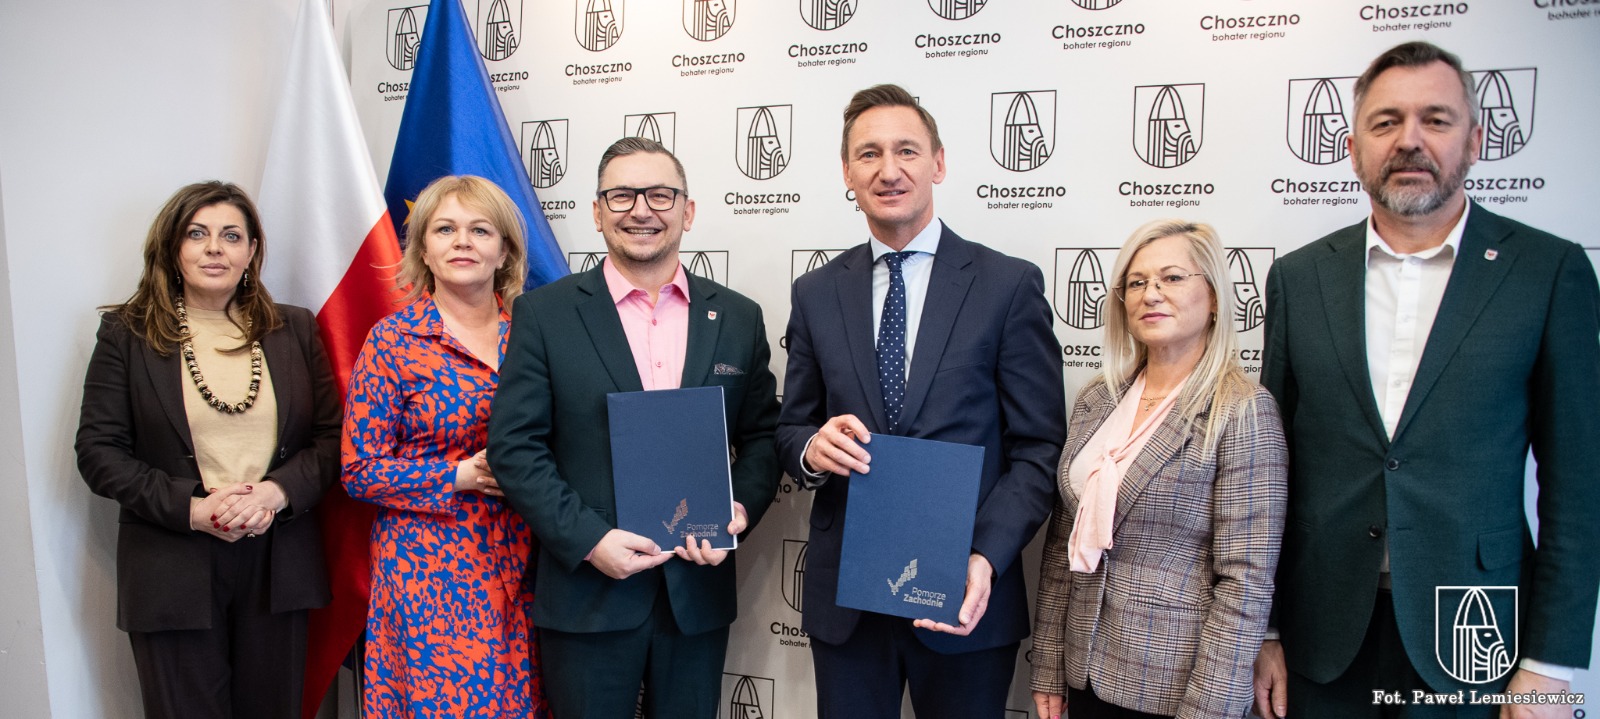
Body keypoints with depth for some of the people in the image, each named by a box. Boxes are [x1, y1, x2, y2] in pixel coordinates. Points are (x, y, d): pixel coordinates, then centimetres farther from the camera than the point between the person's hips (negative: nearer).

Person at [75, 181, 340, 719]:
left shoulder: (294, 330, 7)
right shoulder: (126, 332, 2)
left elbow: (330, 436, 5)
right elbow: (99, 452, -3)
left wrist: (276, 492, -13)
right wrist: (191, 509, -15)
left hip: (277, 566, 2)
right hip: (172, 570, -2)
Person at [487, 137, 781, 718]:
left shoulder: (738, 318, 5)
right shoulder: (544, 314, -2)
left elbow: (762, 436, 9)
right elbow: (514, 445, -6)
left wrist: (741, 509, -10)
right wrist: (588, 539, -15)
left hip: (699, 595, 2)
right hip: (587, 597, -2)